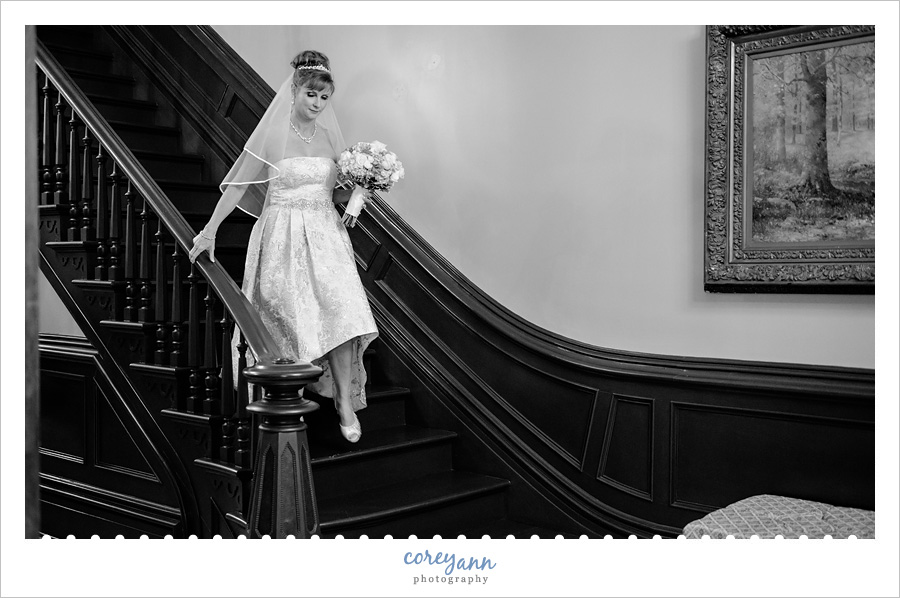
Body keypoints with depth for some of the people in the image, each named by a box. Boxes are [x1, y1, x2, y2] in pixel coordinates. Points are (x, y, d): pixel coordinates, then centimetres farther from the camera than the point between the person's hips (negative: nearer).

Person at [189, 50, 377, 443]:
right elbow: (238, 184, -4)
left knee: (341, 312, -10)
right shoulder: (273, 134, -5)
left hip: (325, 234, 3)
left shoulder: (330, 136, 8)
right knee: (293, 318, -1)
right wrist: (210, 231, -7)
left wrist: (355, 193, -4)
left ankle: (345, 402, -3)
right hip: (283, 237, -3)